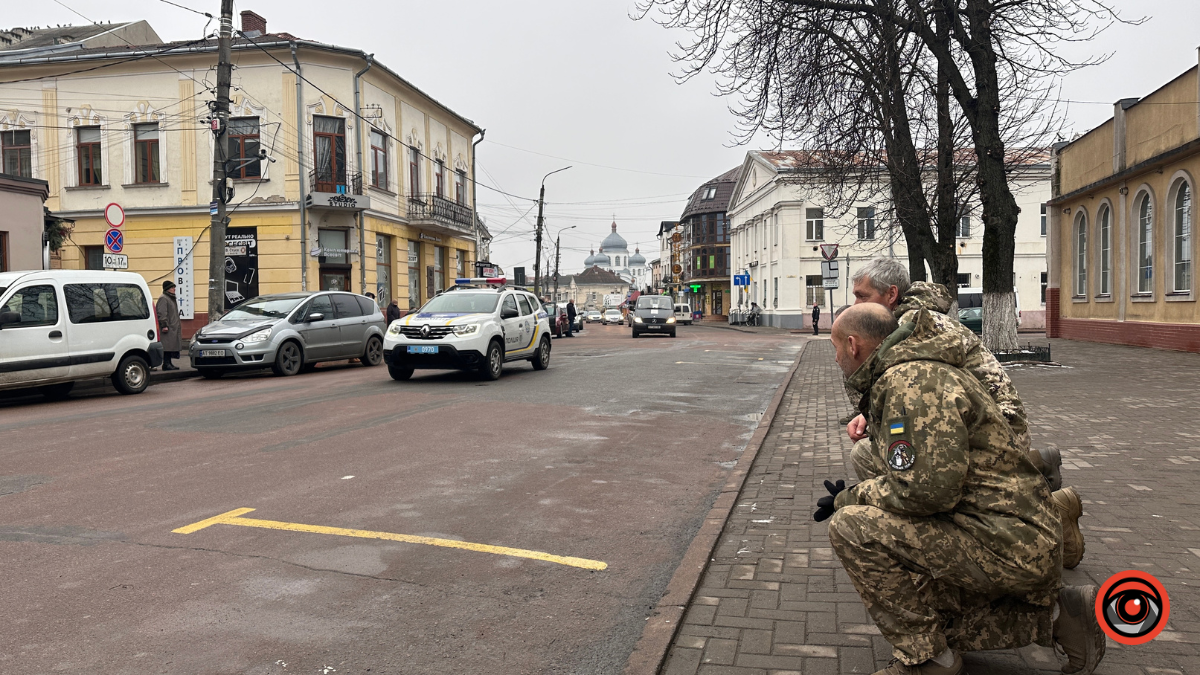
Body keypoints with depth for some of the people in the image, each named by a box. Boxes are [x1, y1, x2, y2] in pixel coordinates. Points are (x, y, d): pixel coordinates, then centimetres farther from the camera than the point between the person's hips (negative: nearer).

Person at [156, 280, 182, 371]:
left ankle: (169, 363, 14)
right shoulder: (163, 298, -10)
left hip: (173, 328, 10)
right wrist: (164, 325, -22)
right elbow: (161, 313, -18)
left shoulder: (171, 298, 22)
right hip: (168, 328, -10)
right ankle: (166, 364, -9)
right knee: (167, 346, -10)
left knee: (171, 346, 10)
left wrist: (178, 327, 25)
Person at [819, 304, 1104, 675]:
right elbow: (907, 476, 21)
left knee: (852, 527, -19)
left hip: (1006, 543, -11)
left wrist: (850, 499, -12)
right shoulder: (901, 375, 16)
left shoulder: (910, 380, -19)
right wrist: (853, 494, 8)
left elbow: (926, 488, -27)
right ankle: (1055, 615, 19)